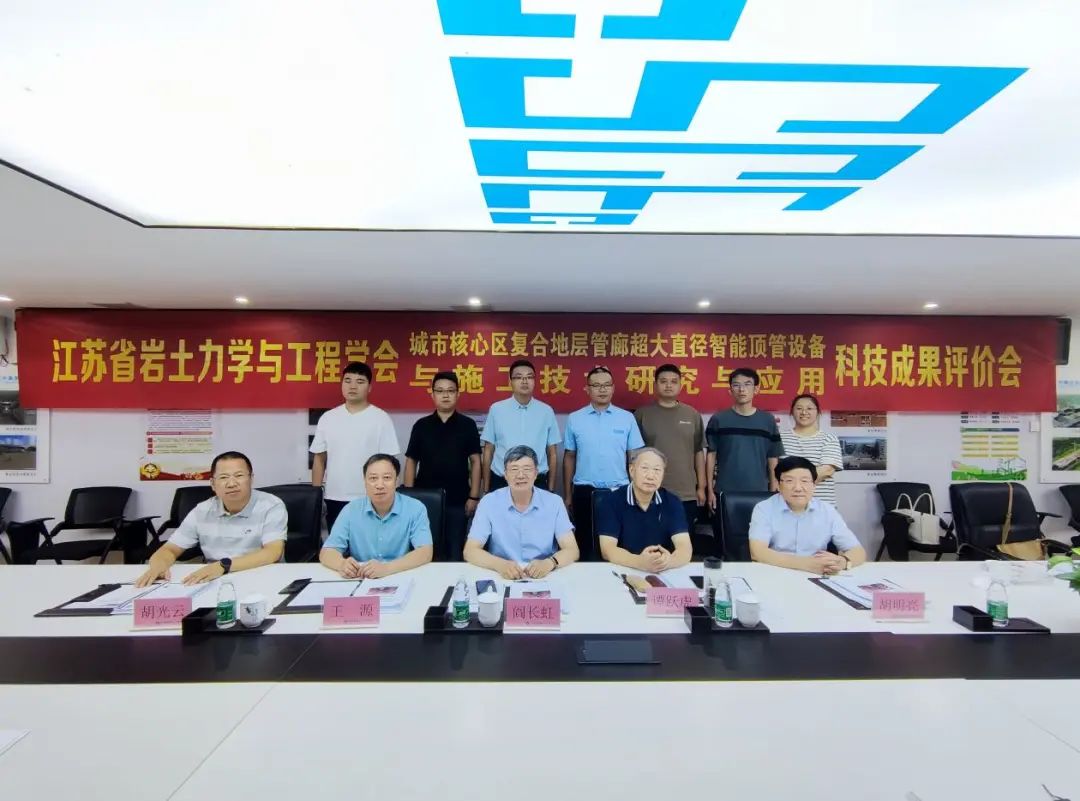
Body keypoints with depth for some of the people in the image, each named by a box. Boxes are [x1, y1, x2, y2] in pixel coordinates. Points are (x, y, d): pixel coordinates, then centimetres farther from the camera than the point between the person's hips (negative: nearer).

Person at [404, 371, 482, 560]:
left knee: (455, 551, 10)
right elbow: (411, 461, 5)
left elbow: (475, 461, 1)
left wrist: (474, 496, -4)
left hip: (458, 499, -1)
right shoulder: (421, 425, 2)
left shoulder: (467, 425, 0)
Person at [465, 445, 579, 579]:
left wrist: (549, 563, -26)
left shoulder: (554, 502, -1)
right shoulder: (489, 502, -2)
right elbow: (470, 551, -6)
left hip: (544, 578, 1)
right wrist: (500, 565, -25)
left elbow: (572, 550, -5)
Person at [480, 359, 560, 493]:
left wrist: (551, 489, 7)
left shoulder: (546, 411, 1)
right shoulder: (496, 409, 0)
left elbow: (551, 453, 6)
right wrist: (486, 488, 5)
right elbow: (488, 451, 4)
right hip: (501, 483, 0)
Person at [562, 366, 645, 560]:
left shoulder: (627, 418, 1)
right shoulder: (574, 419, 2)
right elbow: (569, 457, 6)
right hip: (585, 492, 0)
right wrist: (567, 494, 7)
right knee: (585, 544, 10)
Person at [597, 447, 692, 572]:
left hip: (663, 574, 3)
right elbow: (607, 549, -14)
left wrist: (669, 561, -29)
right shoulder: (611, 501, -5)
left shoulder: (672, 503, 2)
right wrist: (640, 562, -31)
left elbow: (685, 547, -7)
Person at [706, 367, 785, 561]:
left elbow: (773, 460, 7)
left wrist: (773, 493, 3)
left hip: (759, 494, 1)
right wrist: (710, 490, -2)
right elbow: (711, 456, 2)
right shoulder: (718, 420, 0)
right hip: (725, 494, -1)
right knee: (727, 546, 6)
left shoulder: (767, 421, 4)